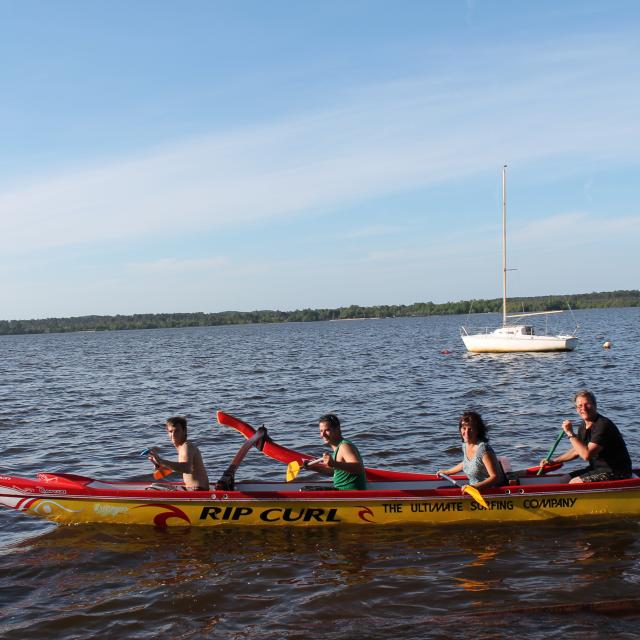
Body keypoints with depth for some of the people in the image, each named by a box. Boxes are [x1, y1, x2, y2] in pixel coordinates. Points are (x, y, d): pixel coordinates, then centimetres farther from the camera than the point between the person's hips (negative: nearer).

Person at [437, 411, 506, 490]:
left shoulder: (483, 449, -23)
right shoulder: (465, 445, 2)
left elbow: (495, 477, -27)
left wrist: (476, 486, -40)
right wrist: (447, 472, 30)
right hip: (474, 487, 8)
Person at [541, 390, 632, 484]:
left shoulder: (603, 425, -23)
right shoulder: (583, 427, 7)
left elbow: (586, 455, -30)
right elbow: (577, 451, 23)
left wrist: (570, 434, -25)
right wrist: (553, 461, 17)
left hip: (616, 473, -9)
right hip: (597, 468, 9)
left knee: (574, 483, -20)